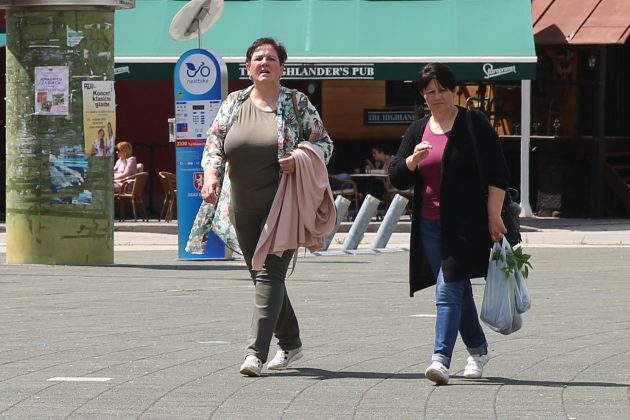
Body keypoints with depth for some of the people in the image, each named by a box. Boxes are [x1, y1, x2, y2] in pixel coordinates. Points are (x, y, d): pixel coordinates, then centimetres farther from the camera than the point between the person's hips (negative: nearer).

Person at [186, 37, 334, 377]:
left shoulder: (296, 103, 0)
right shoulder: (234, 103, 9)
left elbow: (324, 144, 4)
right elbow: (214, 142, 5)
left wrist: (300, 159, -17)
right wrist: (211, 174, -14)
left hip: (282, 205, -5)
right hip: (244, 208, 5)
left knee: (269, 273, -15)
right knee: (262, 275, 12)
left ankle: (256, 351, -21)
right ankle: (290, 342, 30)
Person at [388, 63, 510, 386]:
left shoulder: (474, 126, -3)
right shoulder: (418, 131, 12)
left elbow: (497, 174, -5)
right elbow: (397, 178, 8)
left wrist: (493, 216, -11)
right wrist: (413, 159, -12)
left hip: (465, 225, -6)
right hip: (430, 225, 6)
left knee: (448, 291, -15)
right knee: (458, 291, 14)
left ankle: (441, 358, -22)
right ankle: (478, 350, 31)